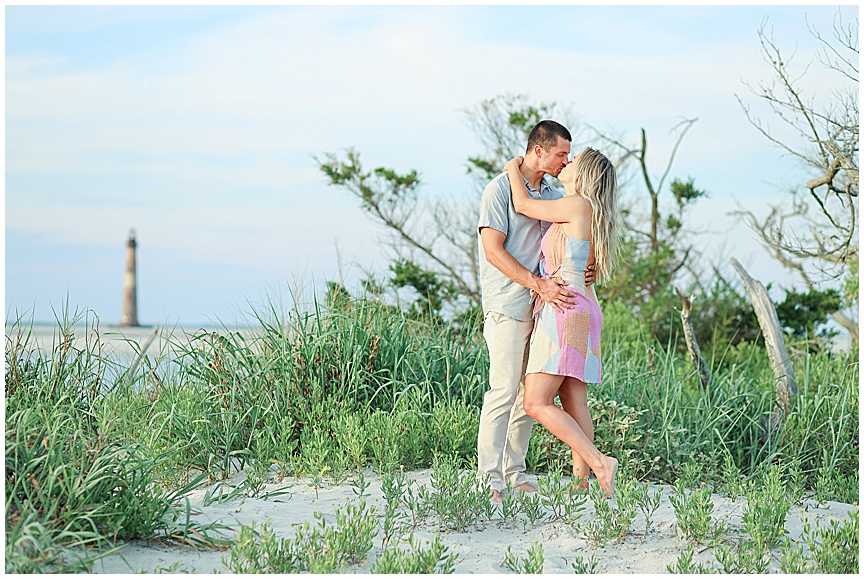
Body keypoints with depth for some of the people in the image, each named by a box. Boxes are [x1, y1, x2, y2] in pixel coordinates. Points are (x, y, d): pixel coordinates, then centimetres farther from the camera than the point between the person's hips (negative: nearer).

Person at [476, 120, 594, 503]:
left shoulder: (554, 195, 16)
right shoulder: (501, 189, -7)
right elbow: (493, 250, -14)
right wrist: (539, 284, -21)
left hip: (540, 305, 7)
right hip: (508, 303, -7)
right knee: (504, 390, -10)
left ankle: (515, 472, 13)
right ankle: (489, 476, -6)